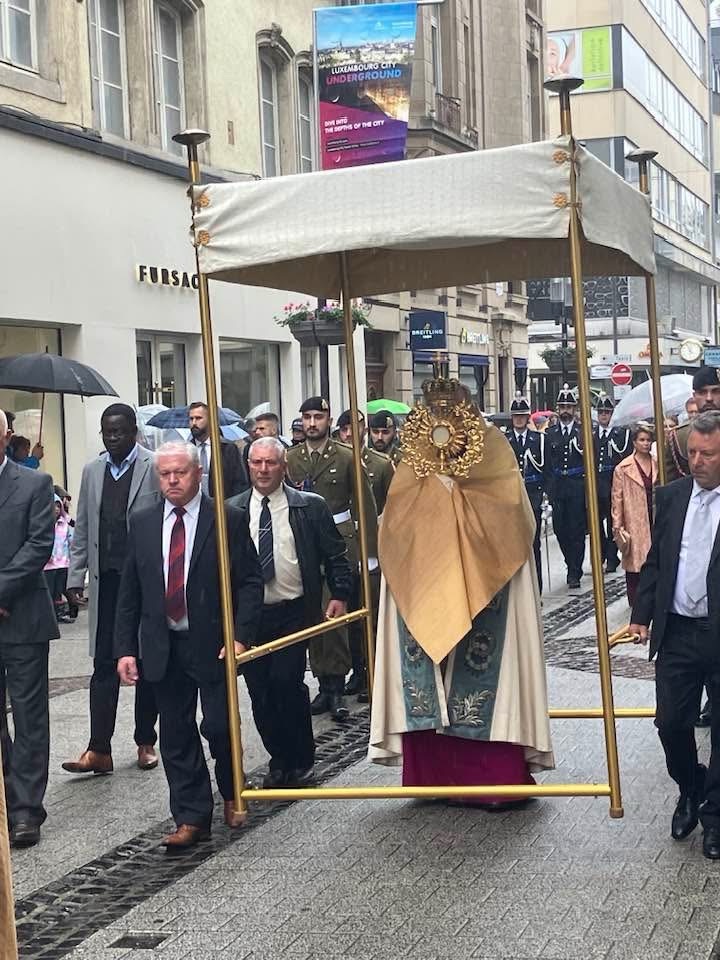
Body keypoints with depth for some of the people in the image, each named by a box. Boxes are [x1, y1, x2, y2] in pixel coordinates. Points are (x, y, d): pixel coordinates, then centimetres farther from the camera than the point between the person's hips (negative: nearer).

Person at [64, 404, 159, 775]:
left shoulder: (155, 468, -5)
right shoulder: (92, 470, 9)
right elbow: (82, 530, 12)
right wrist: (75, 577, 5)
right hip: (105, 582, 4)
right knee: (104, 665, 1)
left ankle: (145, 742, 20)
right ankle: (99, 749, 2)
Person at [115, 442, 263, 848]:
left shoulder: (228, 519, -4)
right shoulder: (142, 523, 7)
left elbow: (250, 582, -5)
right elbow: (130, 591, 8)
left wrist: (240, 636, -15)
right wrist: (126, 648, 2)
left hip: (213, 643, -3)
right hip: (162, 645, 4)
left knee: (219, 726, -3)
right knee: (176, 735, 6)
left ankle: (232, 793, 26)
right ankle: (192, 818, 15)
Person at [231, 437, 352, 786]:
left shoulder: (311, 507, 2)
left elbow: (335, 555, 7)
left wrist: (340, 594, -2)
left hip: (293, 612, -3)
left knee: (287, 681, -14)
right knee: (259, 690, 4)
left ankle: (301, 761, 6)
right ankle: (279, 761, 23)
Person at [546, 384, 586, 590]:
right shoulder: (550, 434, 10)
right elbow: (547, 464, 9)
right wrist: (549, 487, 3)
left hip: (578, 486, -2)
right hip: (557, 488, 3)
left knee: (577, 530, -3)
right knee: (560, 529, 3)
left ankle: (574, 573, 3)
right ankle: (572, 565, 22)